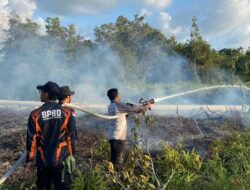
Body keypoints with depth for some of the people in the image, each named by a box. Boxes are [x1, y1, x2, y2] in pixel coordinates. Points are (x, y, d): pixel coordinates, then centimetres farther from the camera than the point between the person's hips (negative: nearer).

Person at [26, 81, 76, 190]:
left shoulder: (35, 114, -7)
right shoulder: (67, 113, -7)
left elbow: (31, 139, -4)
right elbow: (71, 137, -4)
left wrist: (29, 159, 8)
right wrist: (71, 155, 8)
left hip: (43, 160, 1)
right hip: (61, 160, -1)